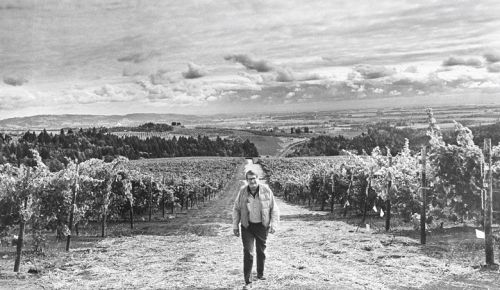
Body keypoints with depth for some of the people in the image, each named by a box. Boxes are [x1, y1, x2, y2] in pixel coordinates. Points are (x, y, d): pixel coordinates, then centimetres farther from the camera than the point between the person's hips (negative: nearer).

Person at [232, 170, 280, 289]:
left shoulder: (266, 190, -9)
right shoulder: (242, 191, -6)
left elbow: (274, 209, -2)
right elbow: (236, 209, 4)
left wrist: (274, 224, -9)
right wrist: (235, 226, 2)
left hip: (262, 226, 1)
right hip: (247, 226, -1)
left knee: (261, 251, 15)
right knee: (248, 253, -6)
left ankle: (260, 274, 38)